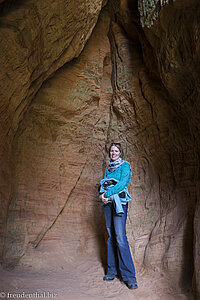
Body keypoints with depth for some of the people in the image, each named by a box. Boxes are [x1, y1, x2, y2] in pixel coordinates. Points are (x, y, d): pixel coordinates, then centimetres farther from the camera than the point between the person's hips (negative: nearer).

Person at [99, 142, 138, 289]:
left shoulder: (125, 165, 0)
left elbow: (122, 183, -13)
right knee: (111, 236, 8)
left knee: (120, 237, -13)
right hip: (108, 204, 6)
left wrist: (107, 193, -14)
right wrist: (103, 195, -5)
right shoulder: (108, 169, 18)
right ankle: (112, 270, 17)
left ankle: (129, 275, -7)